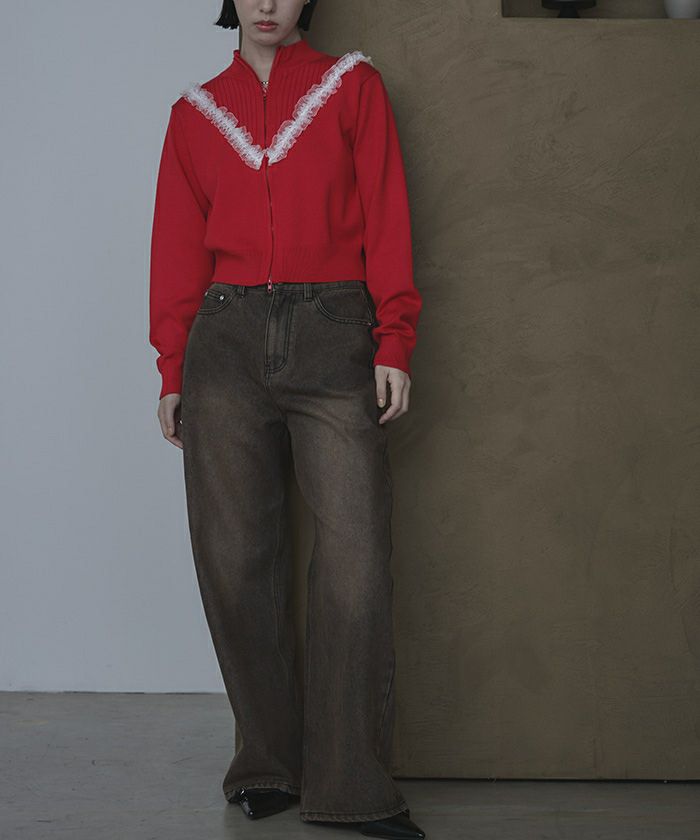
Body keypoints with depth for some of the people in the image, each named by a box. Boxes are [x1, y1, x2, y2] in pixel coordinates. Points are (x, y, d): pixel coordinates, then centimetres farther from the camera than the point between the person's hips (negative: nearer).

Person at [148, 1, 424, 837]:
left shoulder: (352, 86, 10)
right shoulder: (197, 111, 15)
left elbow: (386, 217, 4)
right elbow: (179, 245, 14)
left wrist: (393, 344, -5)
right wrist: (172, 371, 8)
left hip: (331, 334, -2)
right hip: (227, 337, 2)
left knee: (354, 560, -8)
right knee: (236, 558, 0)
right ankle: (268, 765, 13)